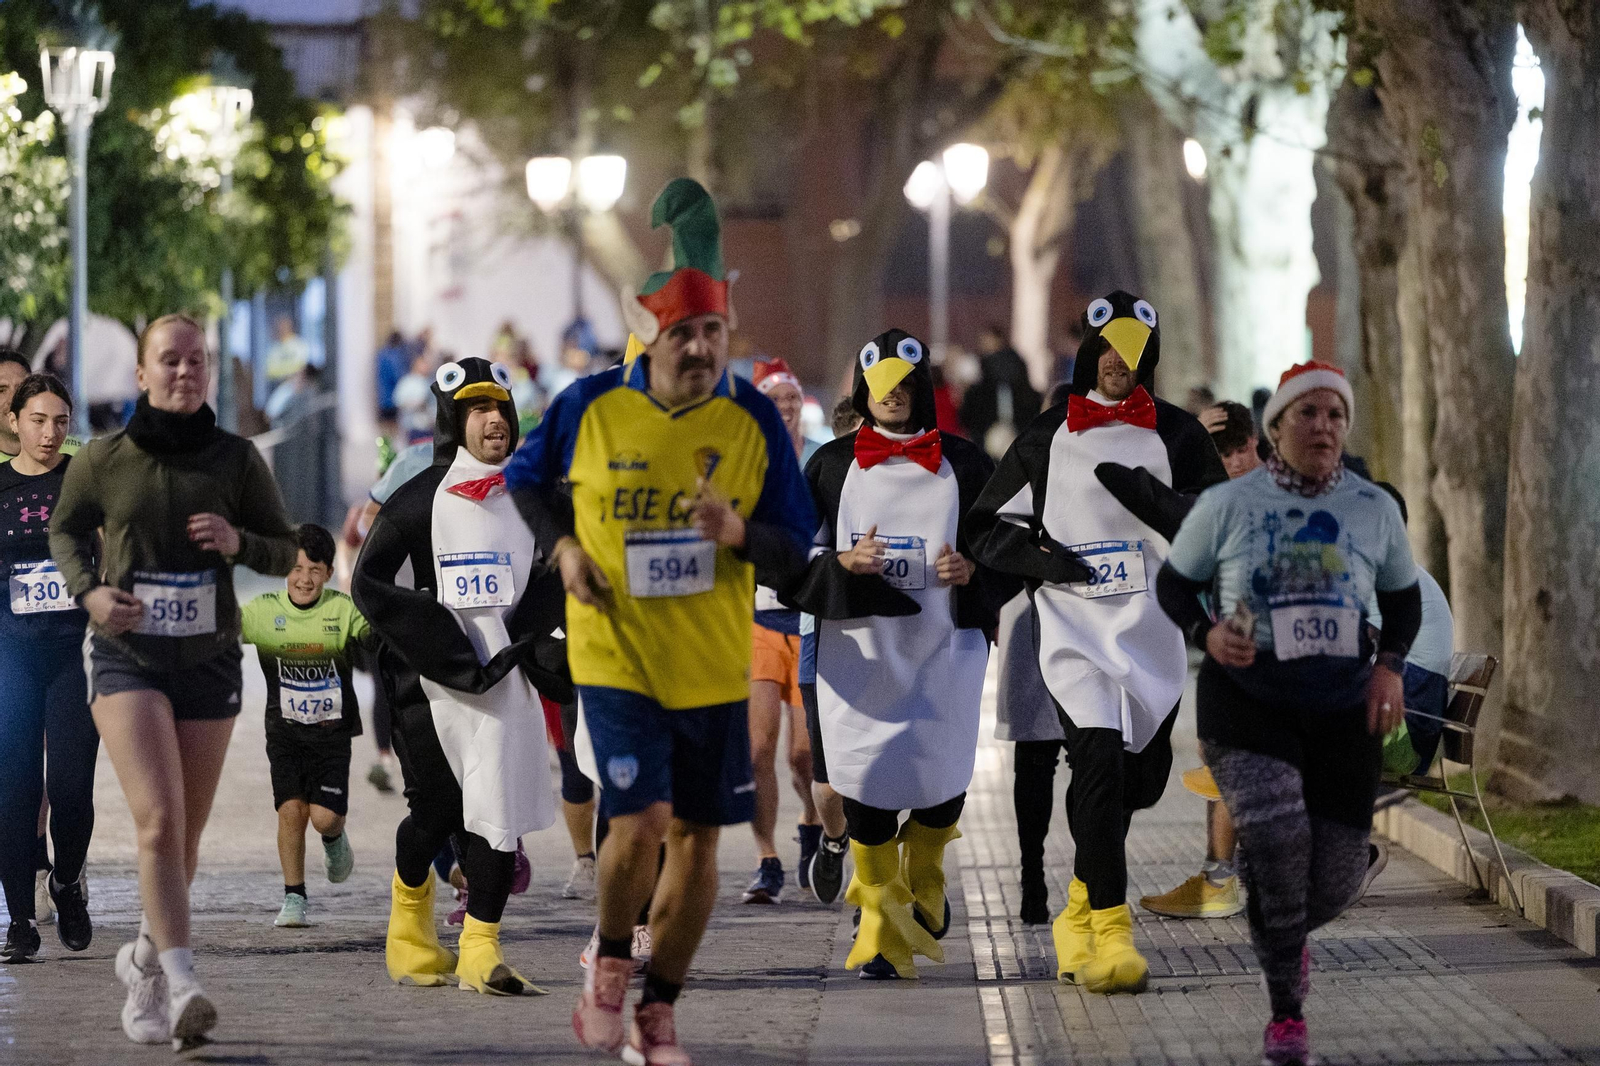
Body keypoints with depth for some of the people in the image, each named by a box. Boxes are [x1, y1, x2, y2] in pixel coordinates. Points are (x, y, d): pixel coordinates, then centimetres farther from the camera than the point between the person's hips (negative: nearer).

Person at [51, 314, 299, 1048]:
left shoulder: (235, 459, 0)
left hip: (208, 662, 2)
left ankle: (147, 960, 34)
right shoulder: (102, 459, -2)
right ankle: (181, 985, -25)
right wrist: (87, 589, -3)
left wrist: (238, 542, -13)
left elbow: (285, 552, 8)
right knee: (158, 821, -19)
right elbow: (66, 529, 15)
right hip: (127, 658, -2)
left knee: (185, 836, 10)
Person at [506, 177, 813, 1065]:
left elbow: (793, 555, -2)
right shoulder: (591, 407, -6)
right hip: (615, 653, -2)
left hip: (715, 666, 2)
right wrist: (564, 547, -3)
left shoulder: (754, 422, -5)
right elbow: (527, 479, 14)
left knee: (698, 836, 7)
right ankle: (610, 962, 13)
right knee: (639, 823, -16)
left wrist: (739, 534, -22)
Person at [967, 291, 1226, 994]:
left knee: (1139, 775, 9)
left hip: (1154, 627, 3)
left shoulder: (1176, 434, 7)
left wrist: (1153, 498, -16)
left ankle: (1082, 908, 33)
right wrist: (1038, 557, -8)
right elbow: (988, 528, 11)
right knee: (1099, 759, -20)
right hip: (1073, 626, -3)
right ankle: (1109, 929, -20)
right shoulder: (1047, 437, 6)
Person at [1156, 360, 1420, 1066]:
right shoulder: (1227, 506, -3)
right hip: (1245, 699, -3)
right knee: (1276, 836, -26)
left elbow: (1403, 597, 15)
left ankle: (1287, 933, 42)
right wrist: (1206, 634, -13)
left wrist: (1390, 664, -3)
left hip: (1342, 709, 3)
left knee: (1337, 874, 2)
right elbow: (1173, 583, 8)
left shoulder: (1375, 509, 4)